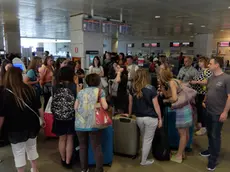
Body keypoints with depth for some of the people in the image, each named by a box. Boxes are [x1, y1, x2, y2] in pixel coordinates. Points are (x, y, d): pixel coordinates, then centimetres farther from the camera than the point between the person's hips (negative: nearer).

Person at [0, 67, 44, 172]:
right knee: (32, 148, 23)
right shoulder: (29, 89, -7)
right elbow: (39, 107, -2)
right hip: (32, 125, 4)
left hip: (16, 129, -4)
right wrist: (42, 119, 12)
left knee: (19, 153, 13)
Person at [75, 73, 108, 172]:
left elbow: (76, 107, 13)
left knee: (83, 146, 16)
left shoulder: (81, 92, 13)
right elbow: (105, 106, -6)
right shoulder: (100, 91, 3)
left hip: (80, 123, 3)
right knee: (97, 147, 7)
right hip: (93, 123, -3)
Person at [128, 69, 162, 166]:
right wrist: (160, 118, 0)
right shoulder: (151, 89, -14)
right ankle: (144, 161, 22)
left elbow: (130, 104, 6)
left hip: (139, 117, 5)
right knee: (148, 140, 10)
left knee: (144, 138, 26)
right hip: (151, 118, -4)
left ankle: (144, 156, 42)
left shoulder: (133, 89, -2)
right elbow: (156, 105, -10)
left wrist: (129, 115, 19)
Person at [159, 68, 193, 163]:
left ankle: (179, 156, 15)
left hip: (182, 109, -9)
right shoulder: (175, 81, 10)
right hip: (185, 107, 9)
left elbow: (174, 98, -25)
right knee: (185, 133, 17)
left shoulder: (171, 82, -16)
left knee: (182, 133, 2)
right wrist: (162, 86, 2)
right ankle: (182, 152, 31)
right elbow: (167, 95, 11)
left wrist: (166, 100, -7)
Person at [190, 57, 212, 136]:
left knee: (203, 109, -1)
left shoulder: (208, 71, -14)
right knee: (198, 108, 16)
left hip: (203, 93, -8)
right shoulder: (199, 71, 13)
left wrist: (196, 82, -24)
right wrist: (192, 81, 4)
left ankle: (203, 128, 10)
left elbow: (207, 82, -23)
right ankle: (199, 124, 31)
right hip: (197, 92, 9)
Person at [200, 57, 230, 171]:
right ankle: (211, 150, 41)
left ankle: (213, 158, 17)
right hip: (209, 111, 7)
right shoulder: (211, 78, 6)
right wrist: (204, 101, 7)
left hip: (218, 113, -7)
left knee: (215, 135, 4)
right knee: (209, 133, 20)